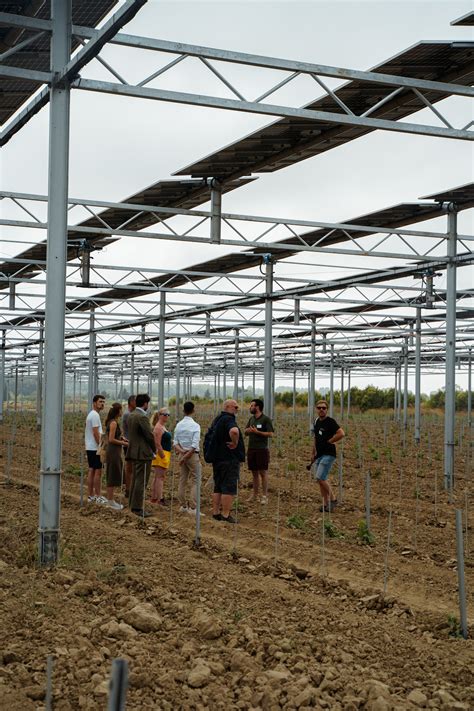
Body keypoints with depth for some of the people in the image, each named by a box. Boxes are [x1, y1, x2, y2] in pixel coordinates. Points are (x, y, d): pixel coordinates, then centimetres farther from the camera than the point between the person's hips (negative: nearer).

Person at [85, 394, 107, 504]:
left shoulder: (91, 414, 17)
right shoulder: (95, 415, -15)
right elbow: (96, 433, -21)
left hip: (90, 448, 10)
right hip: (95, 448, -10)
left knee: (91, 471, 11)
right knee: (98, 471, -7)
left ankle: (90, 496, 14)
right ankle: (97, 497, -4)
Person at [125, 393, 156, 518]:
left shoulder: (132, 415, 11)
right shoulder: (142, 417, -18)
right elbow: (150, 435, -19)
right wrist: (153, 450, -2)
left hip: (134, 451, 10)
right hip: (143, 453, -10)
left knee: (136, 479, 18)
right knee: (141, 481, -5)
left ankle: (133, 504, 25)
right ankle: (138, 508, -4)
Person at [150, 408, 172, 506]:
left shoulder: (163, 426, 17)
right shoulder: (158, 427, -14)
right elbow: (157, 444, -20)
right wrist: (163, 457, -21)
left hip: (165, 454, 10)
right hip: (161, 454, -10)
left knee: (157, 477, 13)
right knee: (160, 477, -11)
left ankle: (154, 498, 18)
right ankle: (159, 499, -13)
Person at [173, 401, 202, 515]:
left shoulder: (178, 425, 3)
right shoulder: (195, 426, -13)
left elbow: (175, 443, 3)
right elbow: (194, 445, -17)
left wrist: (181, 451, -7)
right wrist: (186, 457, -12)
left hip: (181, 454, 6)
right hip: (192, 455, -6)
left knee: (182, 481, 13)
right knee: (195, 481, -2)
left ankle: (183, 506, 19)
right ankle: (192, 508, -7)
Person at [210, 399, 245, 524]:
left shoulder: (217, 419, 15)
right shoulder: (228, 419, -17)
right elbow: (234, 431, -39)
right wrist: (235, 443, -24)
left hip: (217, 459, 9)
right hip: (230, 459, -9)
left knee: (218, 487, 14)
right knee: (229, 488, -5)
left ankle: (215, 512, 17)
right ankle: (225, 515, -5)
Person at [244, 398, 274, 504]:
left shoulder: (266, 419, -8)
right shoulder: (251, 418, 13)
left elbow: (270, 434, -14)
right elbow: (245, 432, 20)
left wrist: (257, 432, -18)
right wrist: (247, 430, -4)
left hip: (262, 449, -6)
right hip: (251, 449, 7)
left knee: (263, 472, -3)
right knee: (254, 472, 11)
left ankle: (265, 496, 1)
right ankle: (254, 495, 17)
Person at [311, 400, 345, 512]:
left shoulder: (330, 422, -12)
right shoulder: (316, 422, 14)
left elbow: (341, 434, -24)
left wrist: (329, 442, -15)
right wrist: (313, 453, 23)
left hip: (328, 455, -8)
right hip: (319, 455, 8)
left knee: (320, 478, -15)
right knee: (320, 480, 7)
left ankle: (333, 499, 0)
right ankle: (326, 504, 14)